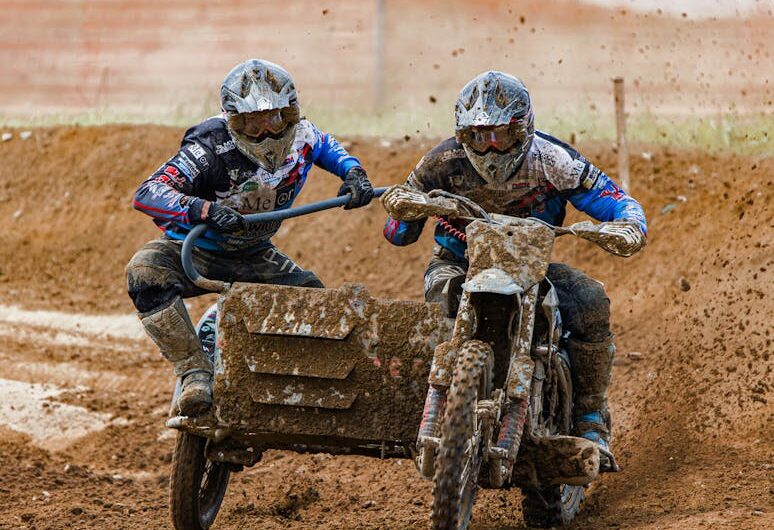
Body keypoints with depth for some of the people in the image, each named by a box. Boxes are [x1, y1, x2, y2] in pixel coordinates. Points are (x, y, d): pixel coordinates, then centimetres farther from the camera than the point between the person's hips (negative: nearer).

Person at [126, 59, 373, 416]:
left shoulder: (300, 136, -11)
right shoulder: (211, 148, -28)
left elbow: (328, 147, 17)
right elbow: (147, 194, -35)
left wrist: (353, 172, -5)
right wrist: (202, 209, -50)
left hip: (253, 255, 5)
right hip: (195, 249, -5)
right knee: (145, 271, -36)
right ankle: (195, 373, -35)